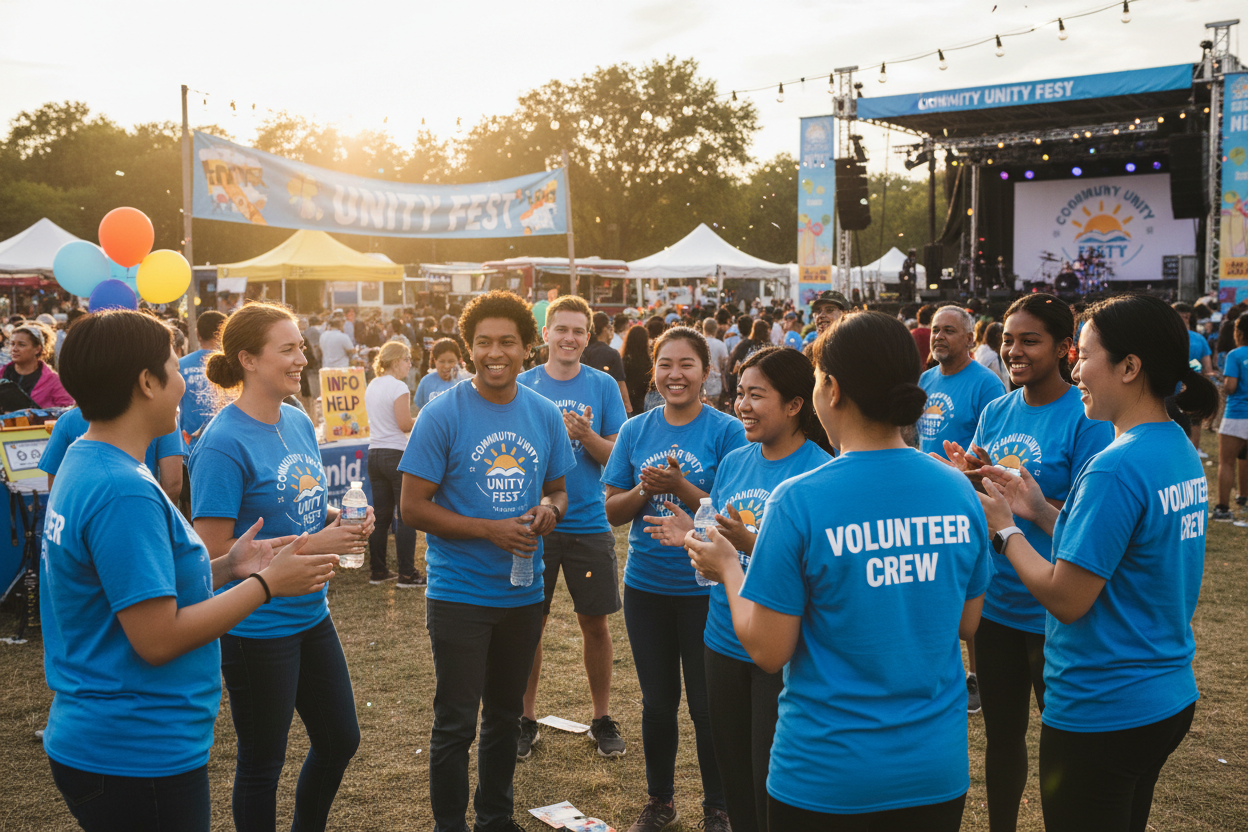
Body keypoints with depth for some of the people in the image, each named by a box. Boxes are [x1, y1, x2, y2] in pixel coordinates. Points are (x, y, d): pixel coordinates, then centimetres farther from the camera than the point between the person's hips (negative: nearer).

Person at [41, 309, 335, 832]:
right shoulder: (124, 494, -24)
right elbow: (157, 639, -23)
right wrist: (265, 584, -15)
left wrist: (224, 568, 7)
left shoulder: (84, 464, 7)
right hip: (140, 757, -10)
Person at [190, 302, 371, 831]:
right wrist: (311, 545, -23)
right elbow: (215, 552, -22)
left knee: (340, 740, 21)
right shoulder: (224, 442, -20)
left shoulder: (299, 423, 3)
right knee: (262, 764, 11)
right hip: (257, 627, -8)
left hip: (311, 615, 8)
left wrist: (338, 519, -4)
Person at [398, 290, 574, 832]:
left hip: (523, 592, 5)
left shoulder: (545, 415, 2)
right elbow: (413, 507, -12)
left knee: (505, 715, 19)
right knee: (456, 724, 3)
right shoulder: (443, 415, -11)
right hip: (459, 594, -4)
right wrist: (489, 529, -20)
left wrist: (550, 509, -11)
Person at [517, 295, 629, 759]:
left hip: (589, 523, 0)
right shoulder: (524, 386, 1)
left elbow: (617, 455, -2)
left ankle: (602, 718, 23)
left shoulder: (603, 386, 1)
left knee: (595, 623, 7)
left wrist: (586, 436, -21)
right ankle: (527, 718, 24)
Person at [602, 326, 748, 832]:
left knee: (707, 707, 6)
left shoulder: (727, 431, -8)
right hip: (646, 587, 3)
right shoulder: (635, 431, 2)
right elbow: (612, 511, 3)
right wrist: (645, 489, -17)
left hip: (706, 590, -3)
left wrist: (682, 489, -26)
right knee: (657, 702, 16)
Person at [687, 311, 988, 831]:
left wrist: (727, 569, 1)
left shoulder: (799, 501, -20)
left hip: (825, 776, -4)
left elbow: (768, 651, -15)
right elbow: (967, 623, 7)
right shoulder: (959, 491, -6)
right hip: (937, 768, 5)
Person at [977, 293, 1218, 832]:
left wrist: (1003, 530, -11)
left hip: (1101, 715, -9)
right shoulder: (1181, 452, 5)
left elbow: (1067, 599, -23)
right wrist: (1040, 511, 8)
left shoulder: (1115, 469, -25)